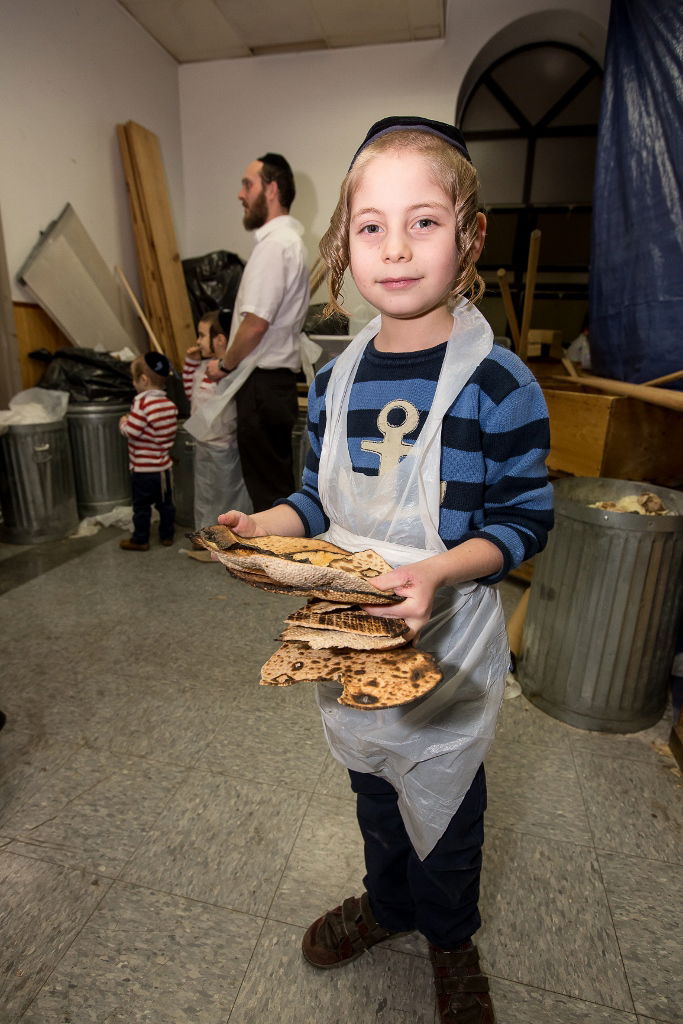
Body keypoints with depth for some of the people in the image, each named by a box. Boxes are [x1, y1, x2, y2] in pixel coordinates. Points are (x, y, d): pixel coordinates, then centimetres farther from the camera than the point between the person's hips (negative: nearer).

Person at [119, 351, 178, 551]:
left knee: (141, 506, 7)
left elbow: (131, 432, -21)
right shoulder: (170, 404, 2)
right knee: (165, 503, 16)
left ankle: (140, 540, 18)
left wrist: (123, 422, 1)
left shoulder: (142, 402, -19)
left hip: (143, 468, -6)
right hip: (164, 465, 6)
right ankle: (167, 535, 26)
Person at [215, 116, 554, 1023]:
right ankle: (387, 900, 59)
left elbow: (526, 518, -12)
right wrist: (268, 525, -12)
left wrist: (441, 570, -28)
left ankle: (450, 936, 55)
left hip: (446, 644, -4)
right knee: (373, 791, 28)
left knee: (445, 803, 22)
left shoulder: (499, 383, -17)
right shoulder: (336, 379, -2)